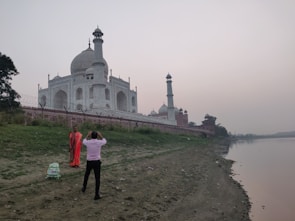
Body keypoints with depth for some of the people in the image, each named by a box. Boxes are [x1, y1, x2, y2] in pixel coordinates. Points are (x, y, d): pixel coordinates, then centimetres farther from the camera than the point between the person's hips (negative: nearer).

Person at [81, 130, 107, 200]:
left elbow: (84, 141, 18)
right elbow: (105, 141, 14)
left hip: (89, 162, 2)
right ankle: (97, 194, -2)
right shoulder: (99, 142, -10)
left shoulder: (88, 142, -8)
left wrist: (88, 135, 21)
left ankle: (84, 188, 45)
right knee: (97, 178, 2)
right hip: (97, 162, -2)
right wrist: (100, 135, 16)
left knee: (86, 175, 26)